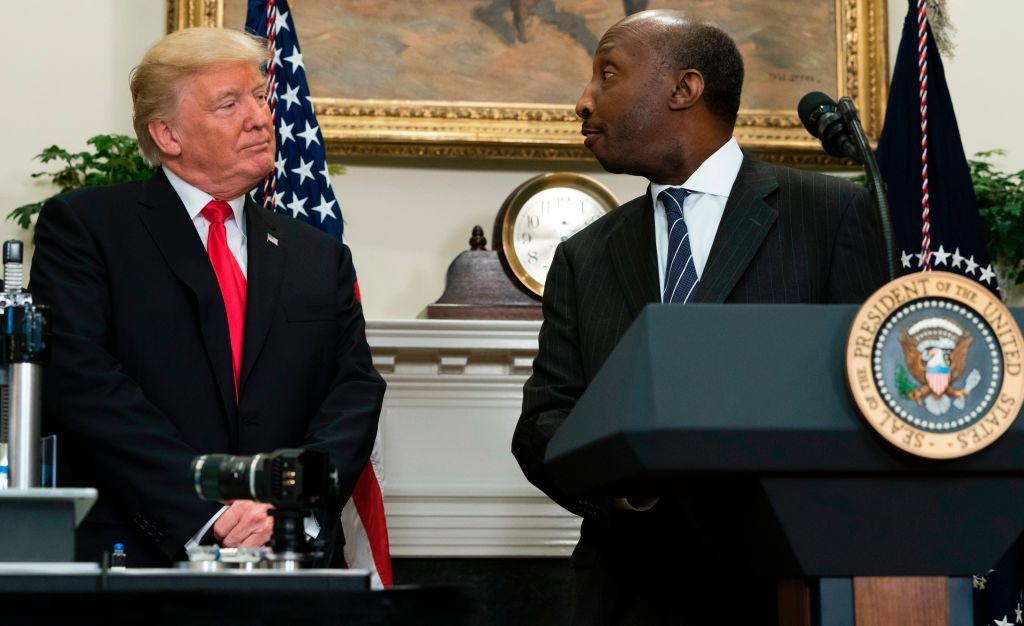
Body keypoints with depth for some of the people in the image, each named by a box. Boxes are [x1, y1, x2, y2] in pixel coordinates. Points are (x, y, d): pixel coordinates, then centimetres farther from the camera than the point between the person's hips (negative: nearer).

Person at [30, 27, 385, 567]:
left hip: (288, 562, 3)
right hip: (134, 558, -3)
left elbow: (354, 391, 10)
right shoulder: (82, 225, 4)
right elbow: (81, 380, -7)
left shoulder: (320, 259, 18)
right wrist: (209, 512, -15)